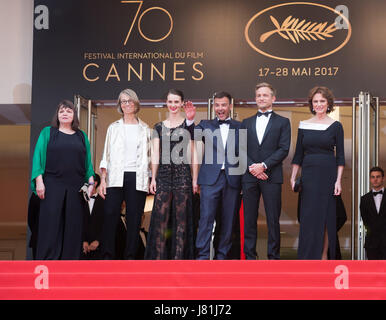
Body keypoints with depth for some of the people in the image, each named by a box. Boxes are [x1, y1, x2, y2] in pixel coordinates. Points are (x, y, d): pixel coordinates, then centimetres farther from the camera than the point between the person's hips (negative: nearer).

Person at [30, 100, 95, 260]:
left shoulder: (81, 136, 16)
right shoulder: (47, 132, 9)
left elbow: (88, 161, 15)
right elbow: (38, 156, 2)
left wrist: (91, 182, 3)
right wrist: (39, 181, -9)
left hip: (76, 187, 2)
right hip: (53, 186, -2)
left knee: (73, 227, 0)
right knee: (51, 225, -6)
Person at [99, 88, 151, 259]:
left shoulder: (145, 129, 13)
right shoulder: (113, 127, 14)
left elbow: (149, 156, 12)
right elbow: (106, 155, 10)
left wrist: (151, 180, 3)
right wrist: (103, 179, 1)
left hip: (138, 178, 0)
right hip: (116, 177, 0)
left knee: (134, 218, -2)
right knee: (110, 216, -8)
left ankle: (130, 256, 4)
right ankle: (107, 256, -3)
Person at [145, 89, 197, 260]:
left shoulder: (188, 125, 6)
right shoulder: (159, 127, 13)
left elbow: (192, 153, 4)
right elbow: (155, 154, 10)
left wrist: (194, 178, -2)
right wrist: (153, 178, 1)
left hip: (183, 175, -2)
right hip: (163, 174, 2)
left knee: (181, 216, -2)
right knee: (160, 215, -2)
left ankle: (179, 256, 3)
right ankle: (159, 256, 2)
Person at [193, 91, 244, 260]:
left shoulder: (240, 127, 11)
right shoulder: (206, 125, 11)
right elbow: (191, 136, -6)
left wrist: (244, 176, 0)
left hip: (232, 179, 1)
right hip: (210, 178, -1)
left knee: (228, 220, 6)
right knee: (206, 217, -7)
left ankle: (221, 255, 15)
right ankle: (202, 255, -3)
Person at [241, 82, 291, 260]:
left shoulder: (282, 122, 8)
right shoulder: (246, 122, 17)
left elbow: (284, 149, -2)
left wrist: (264, 165, -13)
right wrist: (251, 167, -8)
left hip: (271, 177, -3)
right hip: (249, 177, 3)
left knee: (273, 219, -2)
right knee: (249, 218, 3)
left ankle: (273, 256, 4)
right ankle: (249, 256, 9)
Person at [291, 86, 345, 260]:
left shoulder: (336, 126, 1)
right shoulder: (304, 125, 8)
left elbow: (340, 156, -1)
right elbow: (298, 154, 10)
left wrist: (338, 180, -8)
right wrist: (293, 178, 5)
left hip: (328, 174, -2)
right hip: (308, 174, 2)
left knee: (326, 216, 0)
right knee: (308, 218, 2)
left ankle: (324, 255, 8)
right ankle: (309, 258, 8)